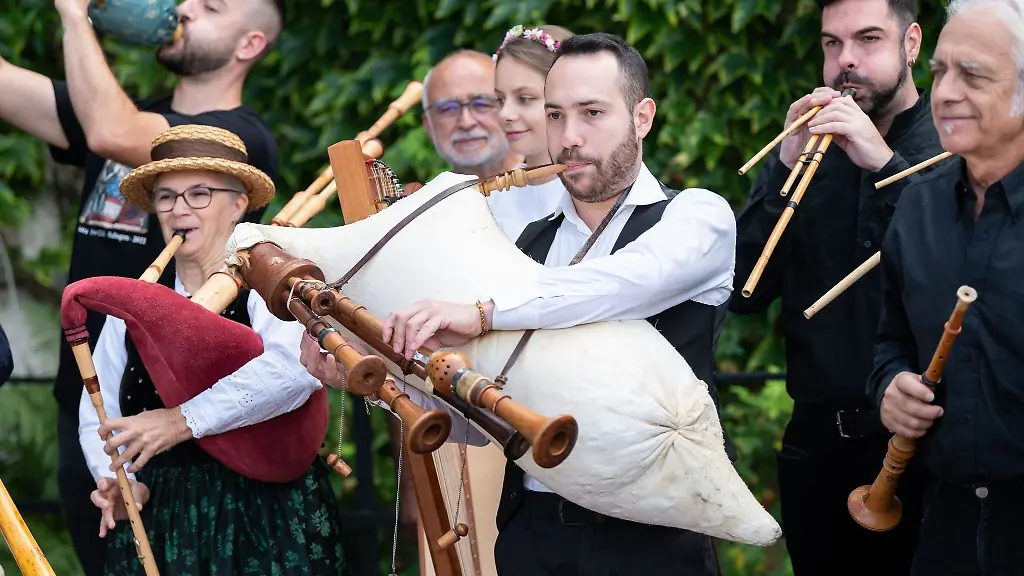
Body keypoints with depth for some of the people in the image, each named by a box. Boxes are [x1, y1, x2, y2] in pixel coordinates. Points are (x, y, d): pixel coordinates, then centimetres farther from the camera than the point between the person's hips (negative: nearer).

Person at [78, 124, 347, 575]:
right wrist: (119, 484, -10)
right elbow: (97, 416, 9)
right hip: (157, 516, 4)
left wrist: (182, 421, -30)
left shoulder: (266, 288, -7)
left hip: (263, 519, -4)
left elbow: (294, 369, -28)